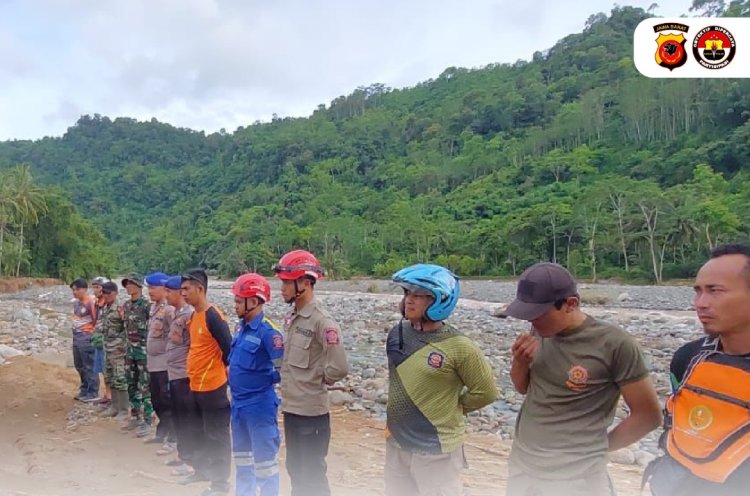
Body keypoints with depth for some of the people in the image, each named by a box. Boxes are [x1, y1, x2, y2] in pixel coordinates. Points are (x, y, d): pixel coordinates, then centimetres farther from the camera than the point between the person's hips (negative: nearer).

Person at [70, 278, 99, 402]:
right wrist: (74, 332, 13)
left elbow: (96, 322, -13)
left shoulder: (90, 303, -17)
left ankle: (93, 393, 8)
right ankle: (84, 390, 31)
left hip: (86, 338, -9)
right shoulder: (76, 303, 8)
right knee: (79, 366, 18)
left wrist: (91, 333, -11)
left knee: (89, 366, -1)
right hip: (76, 337, 9)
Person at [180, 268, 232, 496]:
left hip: (213, 386, -9)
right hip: (196, 385, 9)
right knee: (201, 432, 22)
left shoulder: (213, 316, -19)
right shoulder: (194, 316, 9)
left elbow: (228, 349, -20)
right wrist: (194, 377, 16)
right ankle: (202, 470, 39)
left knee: (217, 434, 4)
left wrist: (228, 375, -10)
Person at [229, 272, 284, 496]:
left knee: (264, 459, 4)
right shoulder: (241, 326, 5)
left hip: (259, 405, -9)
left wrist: (262, 380, -10)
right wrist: (234, 374, 6)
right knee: (242, 456, 22)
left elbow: (283, 369, -23)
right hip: (238, 403, 9)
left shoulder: (267, 331, -21)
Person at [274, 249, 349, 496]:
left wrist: (316, 381, -10)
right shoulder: (291, 318, 6)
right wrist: (293, 382, 6)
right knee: (295, 469, 22)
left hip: (312, 412, -8)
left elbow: (339, 368, -25)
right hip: (290, 408, 8)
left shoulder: (322, 321, -20)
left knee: (313, 474, 7)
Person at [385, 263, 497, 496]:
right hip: (396, 443, 6)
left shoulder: (458, 346, -20)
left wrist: (451, 408, -2)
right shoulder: (398, 333, -4)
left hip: (436, 450, -6)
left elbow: (485, 392, -10)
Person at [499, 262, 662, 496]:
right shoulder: (540, 331, -2)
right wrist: (520, 361, -10)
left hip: (576, 476, -5)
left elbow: (648, 415, -11)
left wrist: (596, 447, -2)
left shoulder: (615, 344, -18)